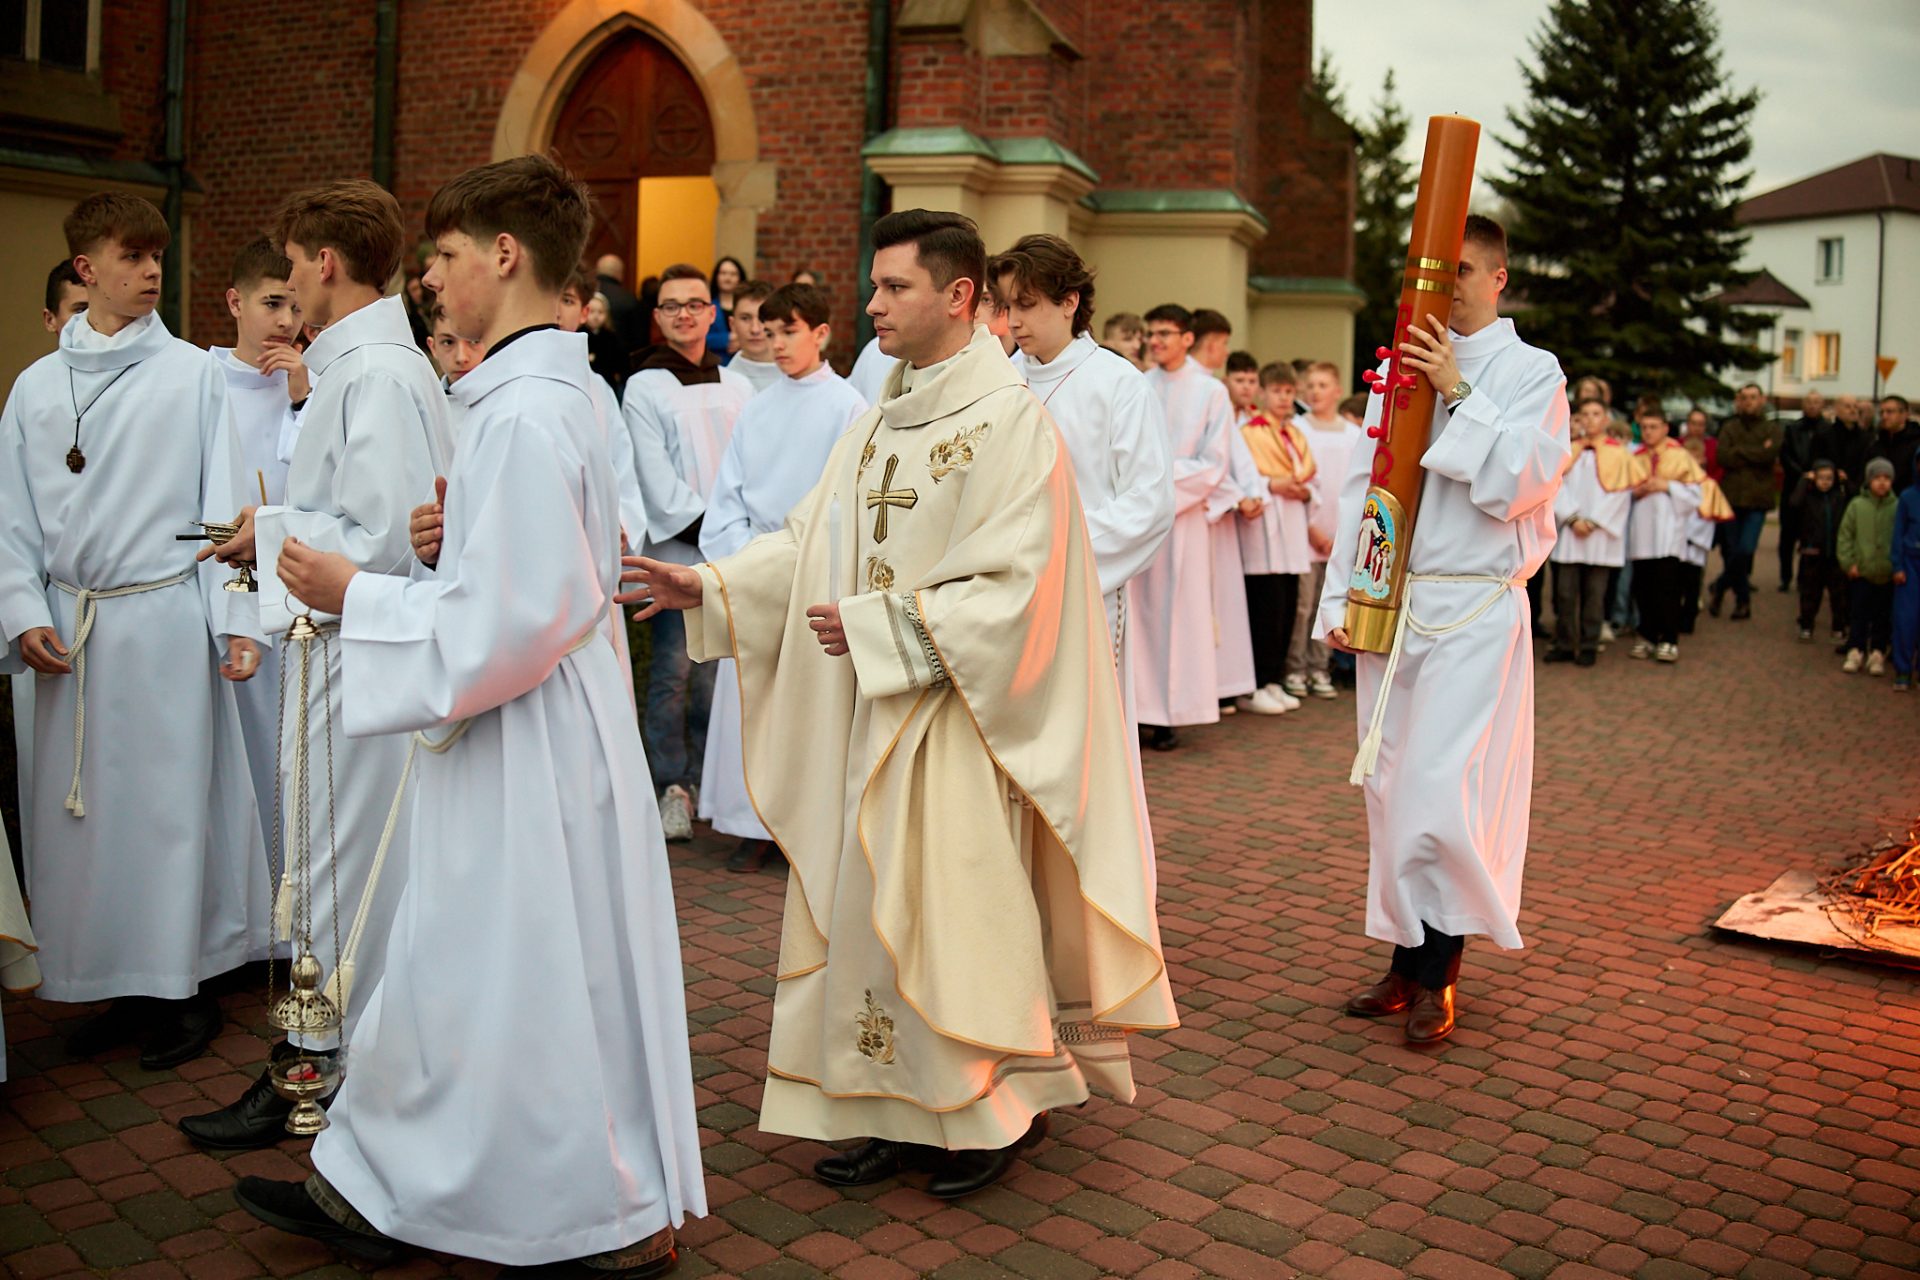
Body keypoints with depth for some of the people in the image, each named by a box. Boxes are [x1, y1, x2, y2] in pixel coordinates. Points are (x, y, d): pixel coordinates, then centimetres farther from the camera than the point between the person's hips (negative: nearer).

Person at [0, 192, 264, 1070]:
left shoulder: (191, 373, 0)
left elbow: (224, 503, -3)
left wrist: (235, 621, -9)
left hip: (163, 614, -3)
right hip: (71, 626, 3)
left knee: (173, 795, 3)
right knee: (83, 802, 8)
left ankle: (186, 988, 16)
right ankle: (122, 986, 23)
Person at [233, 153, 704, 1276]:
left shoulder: (525, 413, -22)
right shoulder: (557, 389, 10)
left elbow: (506, 620, -25)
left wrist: (357, 593, -15)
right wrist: (451, 545, 6)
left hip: (527, 742, -10)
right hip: (514, 729, 10)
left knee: (525, 982, 4)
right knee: (449, 967, 19)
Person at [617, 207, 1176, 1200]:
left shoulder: (1009, 425, -11)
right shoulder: (878, 425, 13)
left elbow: (1012, 586, -17)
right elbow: (808, 540, 11)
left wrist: (882, 625, -18)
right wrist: (710, 585, -3)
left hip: (953, 717, -7)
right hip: (862, 714, 8)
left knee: (949, 909, 0)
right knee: (866, 909, 10)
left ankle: (996, 1107, 20)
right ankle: (897, 1110, 23)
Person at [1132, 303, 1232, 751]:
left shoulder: (1211, 392, 3)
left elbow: (1213, 465, -1)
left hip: (1184, 516, -1)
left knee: (1179, 611, 0)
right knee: (1137, 609, 0)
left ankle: (1170, 715, 5)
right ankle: (1138, 708, 3)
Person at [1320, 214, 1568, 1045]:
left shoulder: (1531, 373, 2)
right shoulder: (1400, 367, 14)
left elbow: (1517, 485, -11)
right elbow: (1362, 486, 13)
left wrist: (1458, 394, -14)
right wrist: (1340, 597, 7)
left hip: (1473, 609, -4)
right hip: (1389, 604, 5)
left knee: (1445, 792, -9)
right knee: (1391, 787, 7)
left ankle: (1437, 971, 5)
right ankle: (1409, 958, 19)